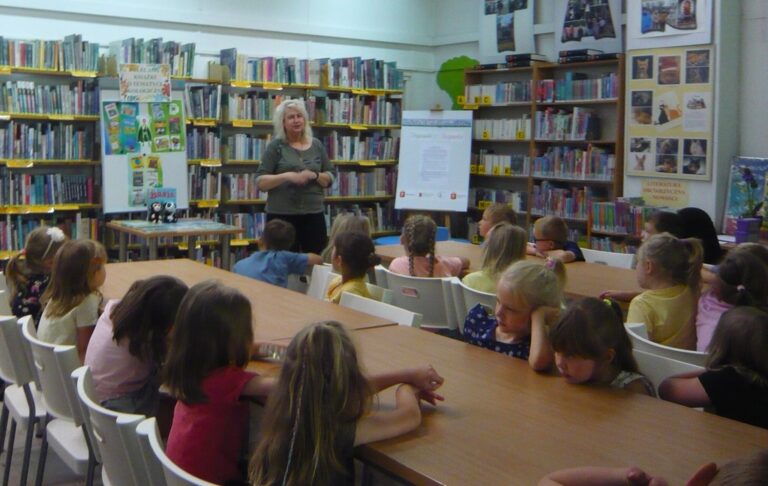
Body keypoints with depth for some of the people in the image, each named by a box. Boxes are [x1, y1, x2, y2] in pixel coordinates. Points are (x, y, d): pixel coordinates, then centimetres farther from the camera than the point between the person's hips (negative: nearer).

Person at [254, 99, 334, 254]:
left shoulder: (317, 145, 9)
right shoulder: (276, 146, -1)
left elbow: (330, 179, 11)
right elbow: (260, 182, -6)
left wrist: (315, 175, -10)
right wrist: (287, 176, -21)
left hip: (314, 214, 3)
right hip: (282, 215, -3)